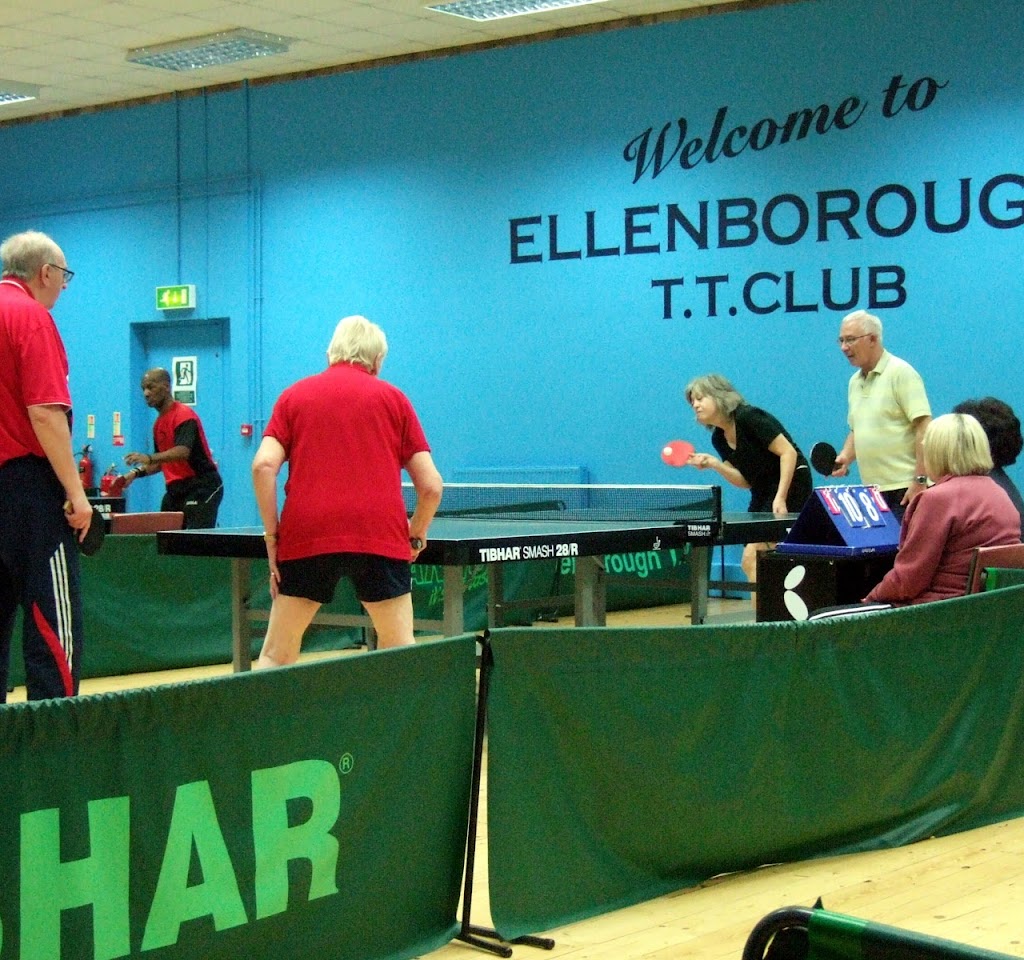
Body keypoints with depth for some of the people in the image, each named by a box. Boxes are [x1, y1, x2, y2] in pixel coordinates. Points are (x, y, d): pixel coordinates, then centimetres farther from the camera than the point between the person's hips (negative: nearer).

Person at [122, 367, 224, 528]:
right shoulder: (159, 423, 16)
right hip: (175, 489, 9)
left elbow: (183, 451, -29)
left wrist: (149, 458, -41)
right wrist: (136, 473, 7)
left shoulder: (184, 415, -13)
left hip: (201, 487, -9)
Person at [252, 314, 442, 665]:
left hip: (305, 537, 1)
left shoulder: (294, 395, 15)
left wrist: (272, 537, 3)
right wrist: (416, 538, 21)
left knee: (276, 656, 9)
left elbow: (264, 466, -1)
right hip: (381, 536, -1)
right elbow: (431, 486, 7)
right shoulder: (393, 398, 14)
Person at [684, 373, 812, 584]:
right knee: (751, 562, 7)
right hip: (763, 493, 9)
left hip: (791, 483, -9)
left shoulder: (749, 418, -17)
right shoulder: (718, 438, 7)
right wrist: (713, 464, -12)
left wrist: (780, 498, -27)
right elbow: (745, 481, 5)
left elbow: (788, 452, -20)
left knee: (753, 558, -15)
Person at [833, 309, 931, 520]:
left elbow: (924, 428, -14)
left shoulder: (901, 373, -8)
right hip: (872, 491, 7)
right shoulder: (855, 382, 16)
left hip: (904, 488, -7)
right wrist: (845, 458, 5)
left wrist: (920, 481, -19)